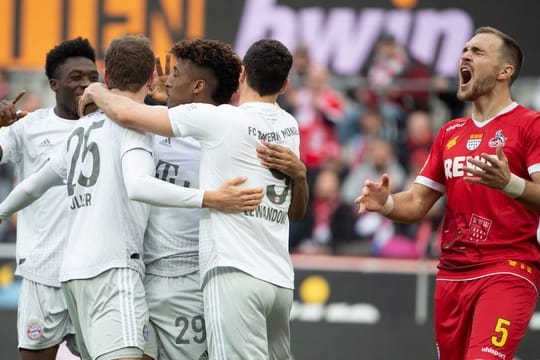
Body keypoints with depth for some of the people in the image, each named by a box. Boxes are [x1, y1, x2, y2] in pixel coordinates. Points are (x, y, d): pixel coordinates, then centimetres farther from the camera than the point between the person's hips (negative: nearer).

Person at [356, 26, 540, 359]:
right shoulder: (450, 133, 18)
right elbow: (417, 203, 18)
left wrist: (509, 184, -34)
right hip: (451, 275, 7)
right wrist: (386, 203, -3)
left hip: (507, 272, -7)